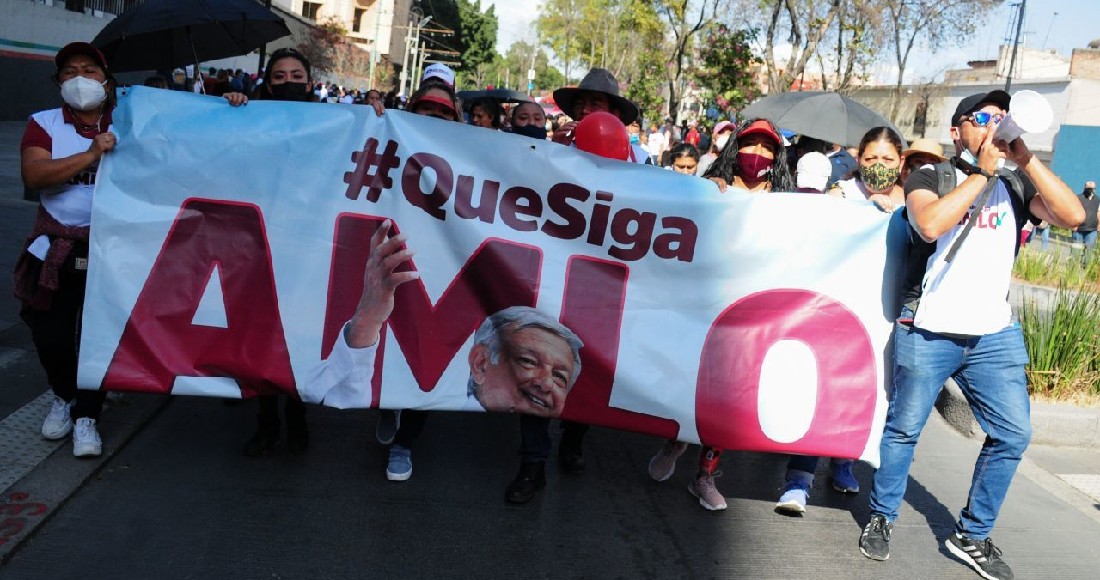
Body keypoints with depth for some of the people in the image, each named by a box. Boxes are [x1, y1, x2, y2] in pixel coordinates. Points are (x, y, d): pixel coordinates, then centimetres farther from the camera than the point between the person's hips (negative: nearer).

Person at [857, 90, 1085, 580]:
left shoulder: (1016, 184, 9)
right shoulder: (929, 177, -2)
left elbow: (1073, 216, -8)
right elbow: (930, 224, -23)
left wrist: (1026, 159, -13)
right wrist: (983, 172, -17)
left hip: (995, 334, 4)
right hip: (928, 332, -4)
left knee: (1012, 434, 2)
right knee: (903, 429, 5)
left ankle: (972, 536, 18)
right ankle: (881, 518, 25)